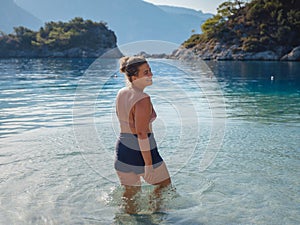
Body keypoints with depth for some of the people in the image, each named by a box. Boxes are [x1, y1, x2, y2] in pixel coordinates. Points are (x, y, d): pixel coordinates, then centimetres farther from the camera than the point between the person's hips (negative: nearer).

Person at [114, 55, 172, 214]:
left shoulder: (121, 94, 5)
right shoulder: (143, 99, -21)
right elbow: (142, 134, -25)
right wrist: (149, 165, -22)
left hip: (122, 149, 7)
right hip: (141, 152, -7)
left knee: (129, 194, 21)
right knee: (165, 185, 20)